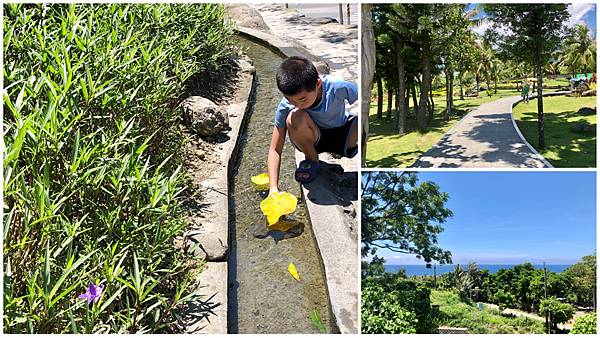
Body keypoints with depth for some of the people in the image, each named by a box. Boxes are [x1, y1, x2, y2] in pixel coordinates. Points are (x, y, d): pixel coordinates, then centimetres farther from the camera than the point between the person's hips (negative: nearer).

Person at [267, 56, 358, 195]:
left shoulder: (337, 87, -31)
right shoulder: (286, 106, -26)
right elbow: (275, 150, -20)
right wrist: (273, 188, -31)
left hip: (343, 135, 0)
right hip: (314, 140, 0)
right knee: (295, 118, -35)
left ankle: (352, 149, 2)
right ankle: (311, 159, -4)